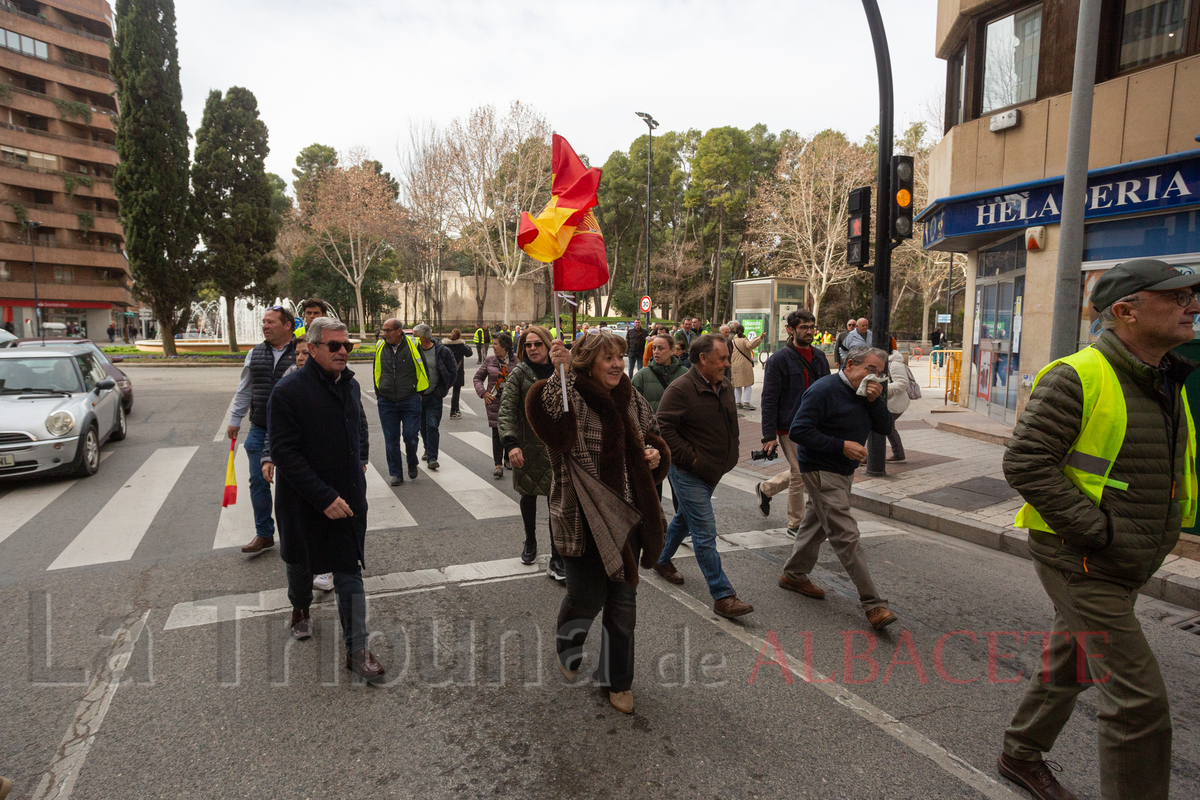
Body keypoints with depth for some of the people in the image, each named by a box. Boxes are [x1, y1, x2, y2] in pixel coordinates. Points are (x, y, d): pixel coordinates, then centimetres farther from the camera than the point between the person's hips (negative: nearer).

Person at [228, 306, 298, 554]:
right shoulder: (255, 354, 9)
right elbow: (244, 390, 17)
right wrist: (235, 420, 18)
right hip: (259, 430, 5)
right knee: (258, 482, 7)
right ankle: (264, 534, 20)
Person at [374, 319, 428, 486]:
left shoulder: (413, 345, -6)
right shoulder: (380, 348, 3)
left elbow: (423, 370, 3)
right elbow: (377, 372, 17)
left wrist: (419, 392, 6)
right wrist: (379, 394, 15)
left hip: (410, 400, -3)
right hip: (386, 402, 3)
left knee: (410, 436, -4)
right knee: (391, 440, 5)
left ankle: (412, 463, 24)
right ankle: (396, 474, 17)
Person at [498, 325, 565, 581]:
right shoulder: (519, 373, -4)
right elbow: (506, 411, -12)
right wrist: (510, 443, -25)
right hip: (527, 447, -1)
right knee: (528, 495, 16)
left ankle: (556, 560, 3)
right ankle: (530, 542, 40)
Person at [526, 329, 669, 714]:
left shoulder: (632, 399, 5)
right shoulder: (570, 396, -14)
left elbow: (652, 437, 20)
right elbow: (549, 422, -37)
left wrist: (655, 454, -2)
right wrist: (558, 375, -47)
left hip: (626, 515, 5)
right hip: (583, 518, -5)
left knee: (623, 600, 13)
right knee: (587, 595, 3)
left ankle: (617, 680, 34)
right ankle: (567, 645, 41)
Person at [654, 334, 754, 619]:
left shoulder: (725, 386, 6)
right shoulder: (680, 390, -20)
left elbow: (731, 425, 22)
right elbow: (663, 429, -23)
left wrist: (729, 455, 14)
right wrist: (692, 458, -21)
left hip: (713, 471, 9)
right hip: (688, 474, -8)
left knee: (685, 518, 24)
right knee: (705, 533, -5)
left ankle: (662, 560, 46)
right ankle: (722, 595, 2)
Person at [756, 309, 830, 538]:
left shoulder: (819, 357, 9)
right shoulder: (779, 359, -10)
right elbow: (769, 400, -12)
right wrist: (769, 435, -17)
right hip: (790, 428, -6)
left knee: (800, 472, 15)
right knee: (799, 475, 0)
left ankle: (766, 488, 40)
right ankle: (795, 525, 17)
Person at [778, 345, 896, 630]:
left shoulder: (867, 393, 7)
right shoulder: (824, 390, -19)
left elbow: (884, 428, 2)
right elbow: (798, 431, -23)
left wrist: (876, 401, -15)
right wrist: (842, 446, -24)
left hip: (844, 470, 9)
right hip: (821, 470, -9)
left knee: (816, 524, 20)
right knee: (846, 535, -9)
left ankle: (794, 575, 36)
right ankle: (873, 604, -6)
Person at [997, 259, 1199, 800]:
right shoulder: (1076, 378, -19)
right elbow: (1024, 463, -24)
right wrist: (1100, 530, -24)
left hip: (1127, 565, 9)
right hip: (1080, 562, -9)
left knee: (1070, 666, 23)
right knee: (1138, 699, -7)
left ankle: (1021, 756, 43)